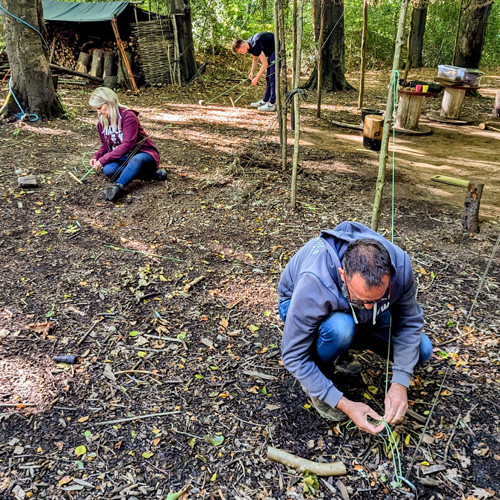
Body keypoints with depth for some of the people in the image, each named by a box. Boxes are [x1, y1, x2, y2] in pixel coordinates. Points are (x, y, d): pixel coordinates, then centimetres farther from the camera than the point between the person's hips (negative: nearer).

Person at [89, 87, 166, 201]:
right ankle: (149, 174, -25)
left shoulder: (128, 116, -15)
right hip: (123, 158, 6)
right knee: (107, 169, -28)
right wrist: (97, 156, -1)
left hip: (143, 153, -6)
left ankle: (118, 186, -65)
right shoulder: (101, 123, 9)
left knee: (137, 159, -43)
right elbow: (105, 145, 21)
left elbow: (127, 145, -23)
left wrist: (104, 159, -24)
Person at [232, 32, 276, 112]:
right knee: (268, 77, 11)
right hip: (270, 51, 10)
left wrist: (256, 78, -21)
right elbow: (255, 59, 16)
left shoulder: (255, 44, -29)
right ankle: (265, 101, 16)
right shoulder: (249, 46, -1)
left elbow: (265, 64, -27)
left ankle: (271, 104, -12)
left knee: (272, 77, -12)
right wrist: (252, 72, 1)